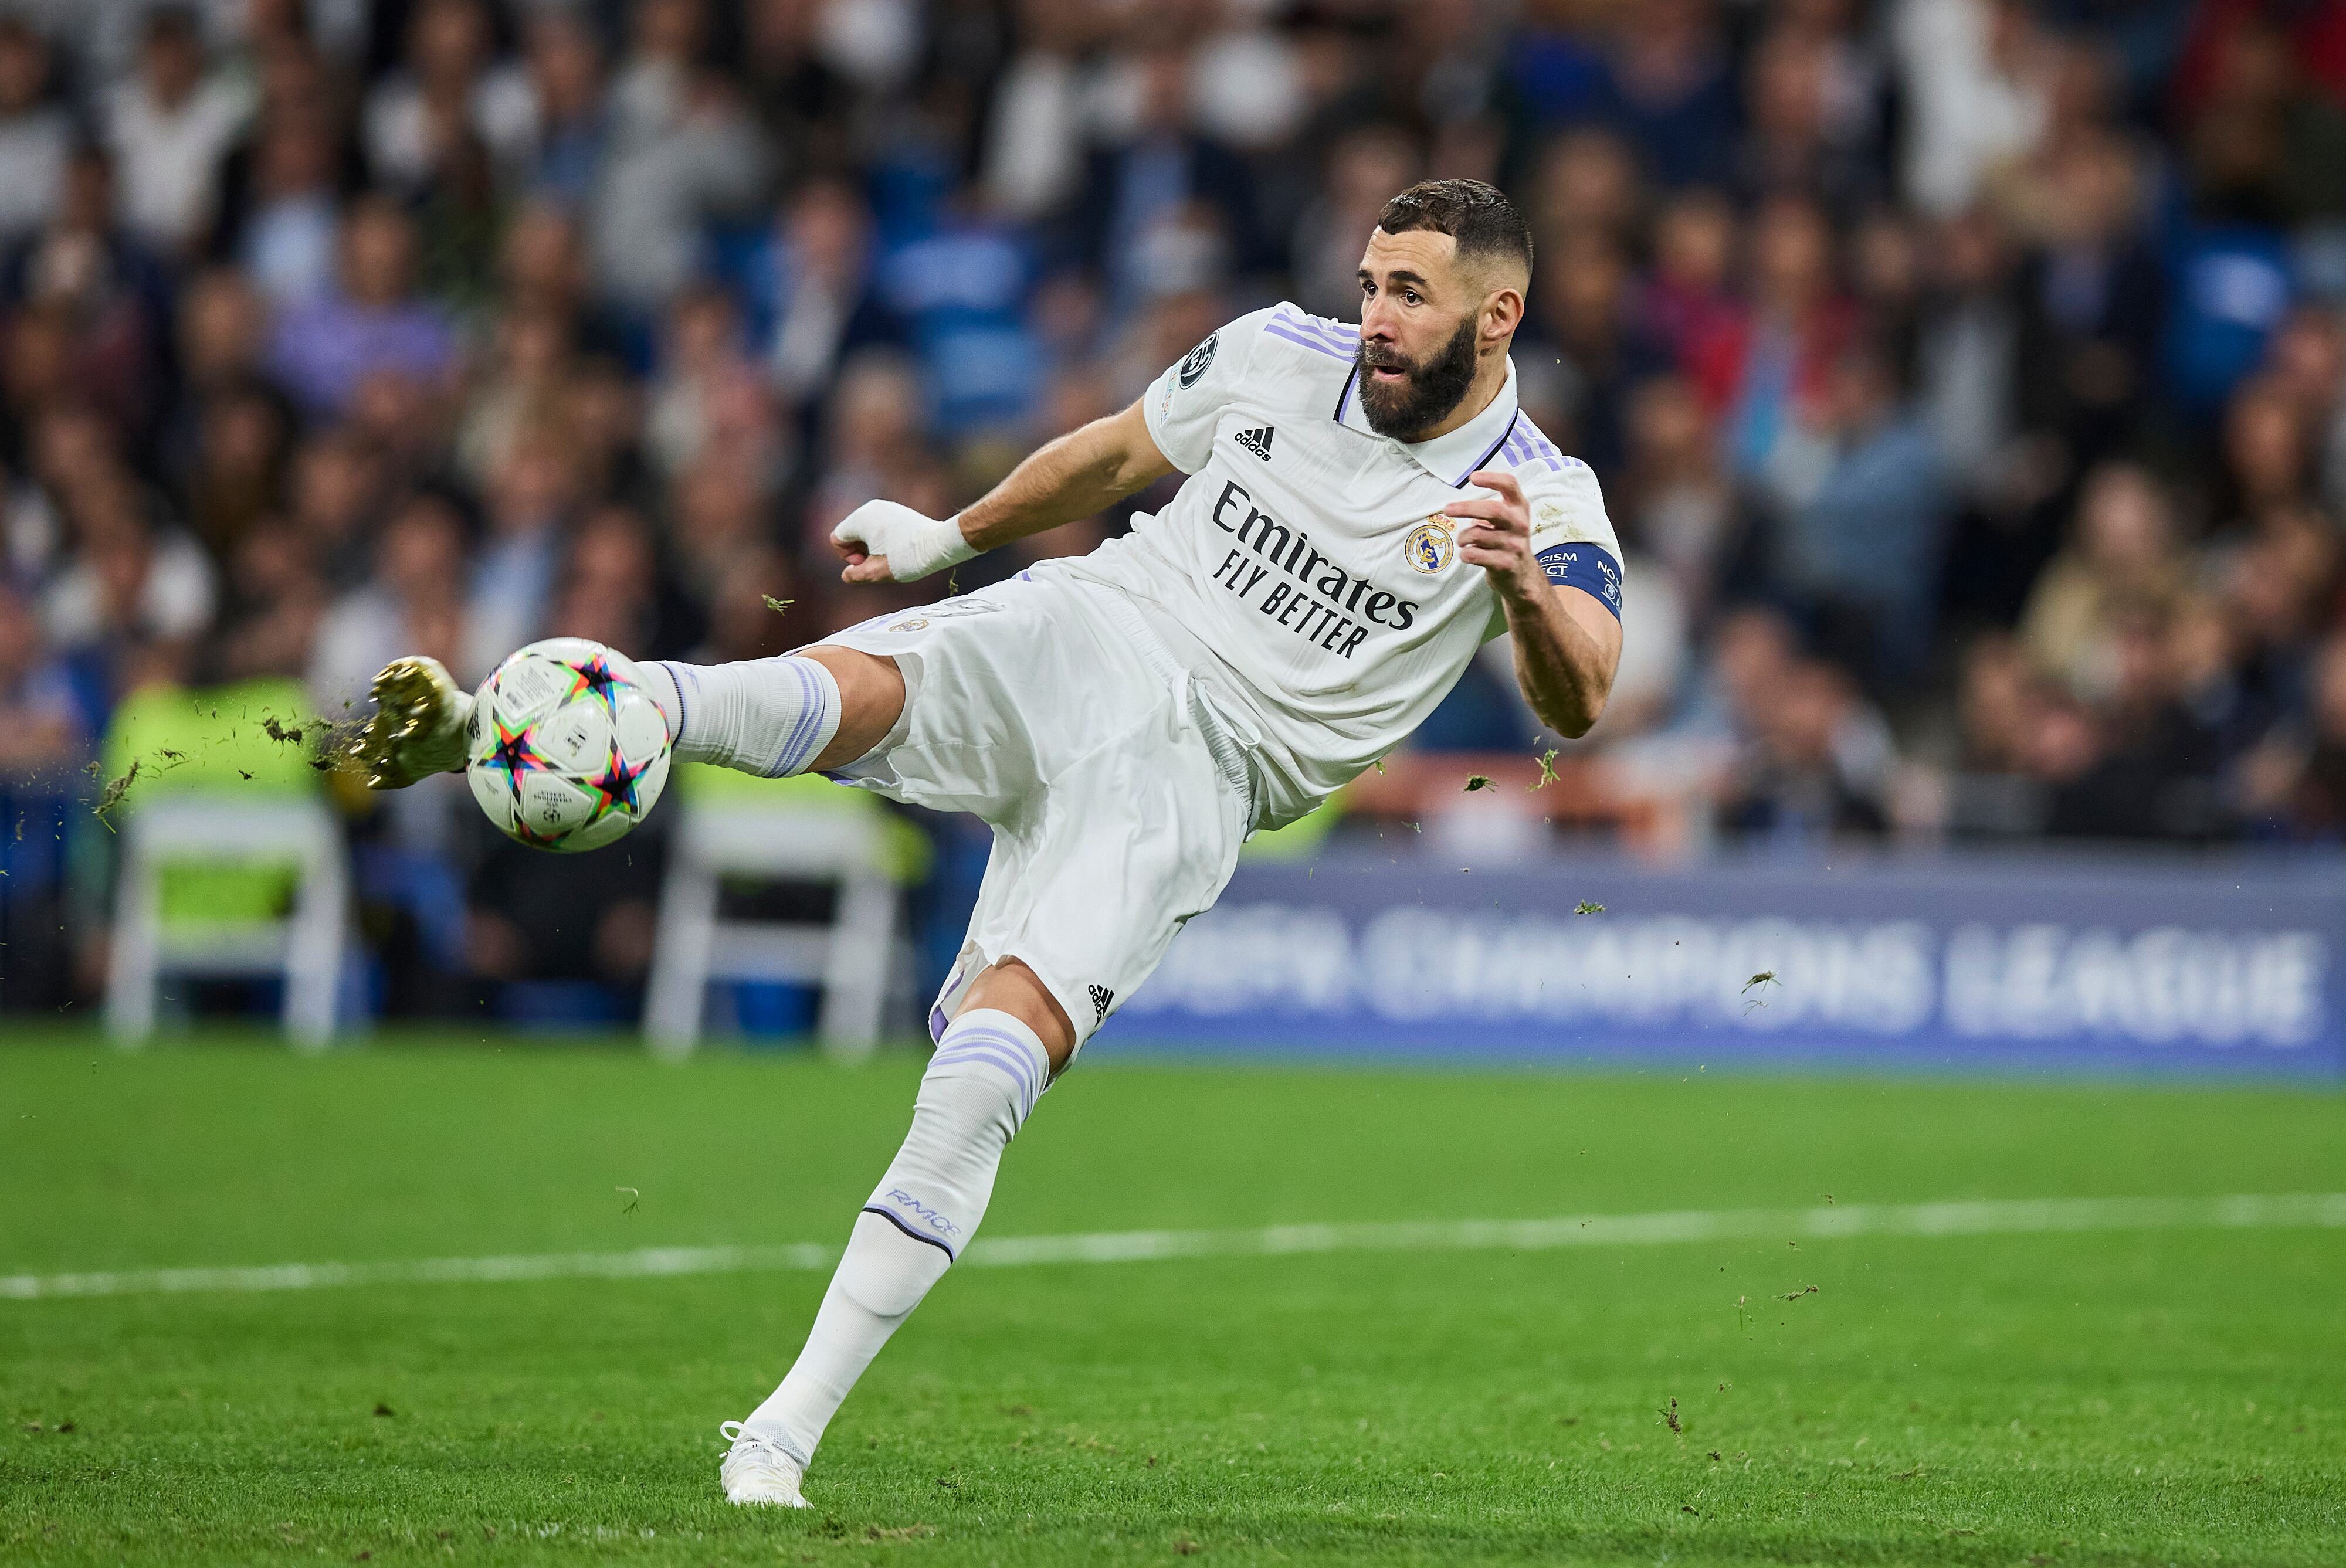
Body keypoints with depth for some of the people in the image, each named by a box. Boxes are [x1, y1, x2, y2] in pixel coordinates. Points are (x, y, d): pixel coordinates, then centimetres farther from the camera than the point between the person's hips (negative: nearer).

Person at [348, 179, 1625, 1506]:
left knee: (999, 1054, -22)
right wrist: (952, 535, 37)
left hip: (1194, 776, -3)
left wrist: (1531, 588, -37)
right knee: (849, 690, -31)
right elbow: (1114, 455, 27)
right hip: (1081, 637, 3)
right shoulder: (1281, 356, 9)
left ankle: (786, 1430, -17)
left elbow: (1578, 706, -16)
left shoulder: (1543, 497, -1)